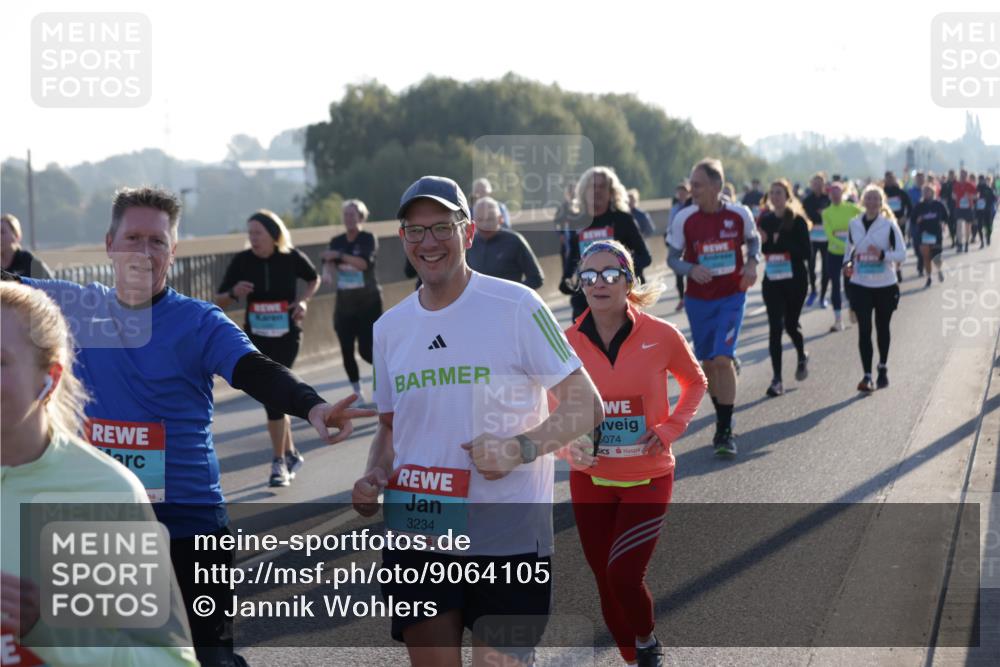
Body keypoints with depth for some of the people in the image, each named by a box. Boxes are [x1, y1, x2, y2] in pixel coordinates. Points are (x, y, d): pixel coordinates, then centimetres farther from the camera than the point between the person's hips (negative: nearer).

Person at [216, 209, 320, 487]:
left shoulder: (292, 257, -7)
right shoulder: (242, 261, -5)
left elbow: (314, 279, 13)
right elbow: (219, 302, -1)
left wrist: (303, 300, -6)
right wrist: (234, 293, -23)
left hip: (286, 337, -3)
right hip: (256, 339, 3)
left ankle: (279, 462, -6)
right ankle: (290, 454, 29)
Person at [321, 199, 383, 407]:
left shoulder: (369, 239, -6)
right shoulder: (337, 241, 7)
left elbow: (364, 262, -22)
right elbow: (328, 263, -7)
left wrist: (339, 255, -34)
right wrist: (327, 271, -30)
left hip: (369, 303, -4)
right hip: (344, 304, 4)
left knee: (366, 350, -9)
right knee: (347, 352, 1)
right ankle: (359, 396, 12)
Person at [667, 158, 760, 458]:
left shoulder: (739, 214, -8)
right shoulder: (684, 219, -8)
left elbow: (753, 239, 13)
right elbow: (672, 257, 1)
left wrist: (752, 263, -7)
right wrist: (691, 269, -20)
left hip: (731, 297, -2)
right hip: (698, 299, 2)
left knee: (722, 359, -15)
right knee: (707, 363, 10)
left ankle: (725, 431, -9)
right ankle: (721, 418, 31)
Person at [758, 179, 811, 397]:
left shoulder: (798, 220, -7)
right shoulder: (765, 219, 5)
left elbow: (806, 252, -12)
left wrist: (782, 242, -21)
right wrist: (762, 242, -9)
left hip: (794, 280, -3)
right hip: (772, 281, 3)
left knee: (790, 324, 9)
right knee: (775, 328, -5)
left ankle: (802, 356, 42)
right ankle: (777, 379, -3)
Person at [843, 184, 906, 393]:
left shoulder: (889, 225, -7)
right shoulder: (854, 224, 2)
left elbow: (901, 254, -8)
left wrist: (882, 255, -25)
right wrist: (848, 264, -2)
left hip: (885, 285, -1)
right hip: (860, 285, 1)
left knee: (882, 328, 13)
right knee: (864, 330, -7)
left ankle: (883, 368, 32)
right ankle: (867, 376, -8)